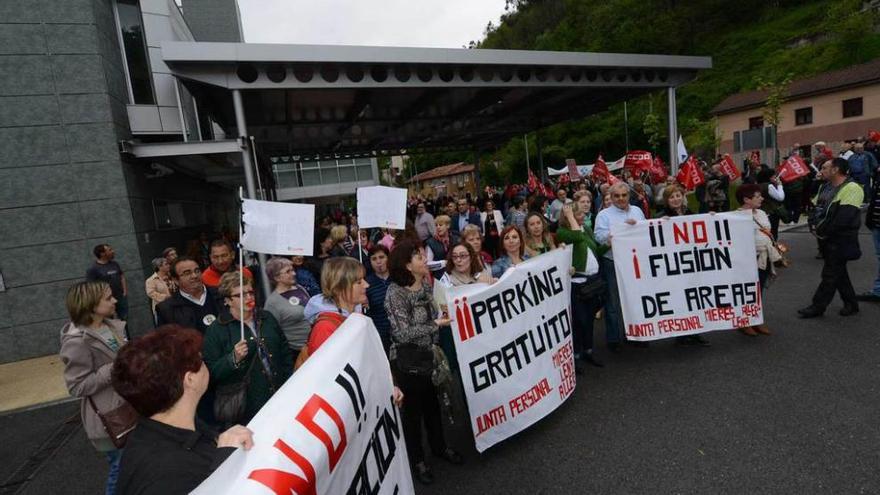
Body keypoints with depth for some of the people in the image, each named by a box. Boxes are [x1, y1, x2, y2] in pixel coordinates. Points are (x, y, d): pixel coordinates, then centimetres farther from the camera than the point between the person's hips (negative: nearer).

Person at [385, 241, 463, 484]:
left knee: (432, 402, 21)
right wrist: (436, 325, -22)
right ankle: (416, 459, 32)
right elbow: (403, 333, -23)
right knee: (413, 408, 11)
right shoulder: (395, 293, -22)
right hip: (407, 358, -6)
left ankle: (439, 446, 43)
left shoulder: (425, 284, -1)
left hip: (428, 353, 6)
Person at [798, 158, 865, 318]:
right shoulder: (825, 187, 12)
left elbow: (843, 218, -23)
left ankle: (817, 307, 4)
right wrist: (814, 226, -1)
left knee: (830, 274, -2)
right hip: (826, 238, 9)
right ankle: (851, 303, 29)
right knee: (839, 271, 16)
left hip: (841, 240, -9)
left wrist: (823, 231, -17)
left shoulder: (852, 188, -15)